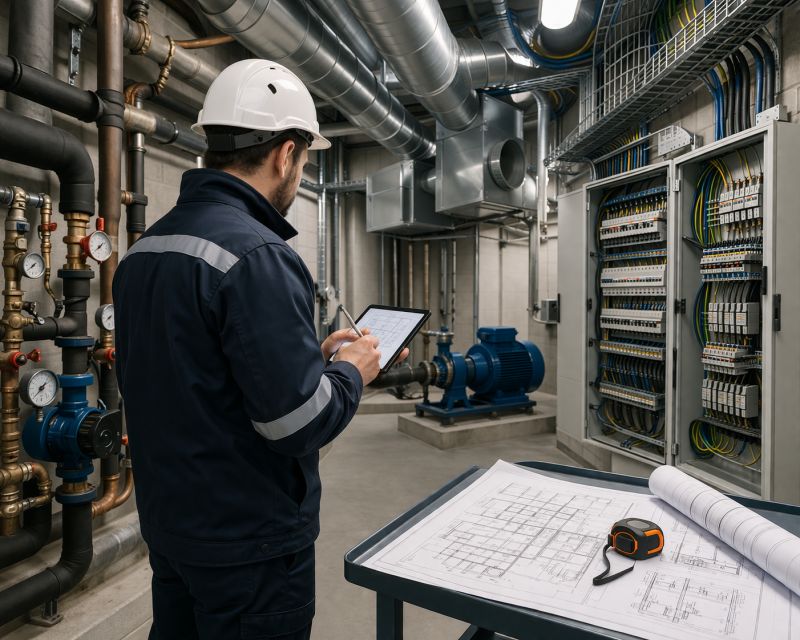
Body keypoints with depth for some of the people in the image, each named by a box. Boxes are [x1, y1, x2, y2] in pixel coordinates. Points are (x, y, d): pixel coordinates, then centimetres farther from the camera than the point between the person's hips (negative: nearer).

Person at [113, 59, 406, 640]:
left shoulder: (142, 250, 4)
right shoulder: (258, 257, -25)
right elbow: (298, 423, -27)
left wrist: (312, 356, 8)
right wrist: (351, 373, -7)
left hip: (167, 521, 8)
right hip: (248, 540, -8)